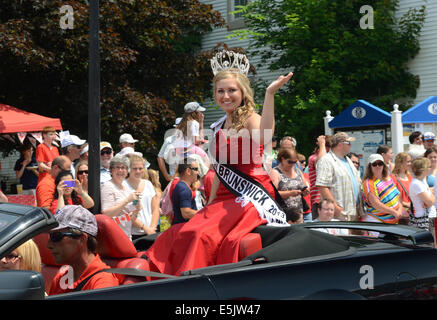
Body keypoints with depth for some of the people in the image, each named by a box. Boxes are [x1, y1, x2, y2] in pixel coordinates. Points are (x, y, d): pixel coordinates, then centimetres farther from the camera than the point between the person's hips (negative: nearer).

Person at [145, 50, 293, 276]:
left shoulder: (250, 119, -7)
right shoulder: (219, 128, 16)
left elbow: (262, 137, -34)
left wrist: (270, 94, -40)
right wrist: (209, 206, 21)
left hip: (251, 196, -8)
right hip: (225, 198, 8)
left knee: (205, 235, -26)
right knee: (178, 234, -7)